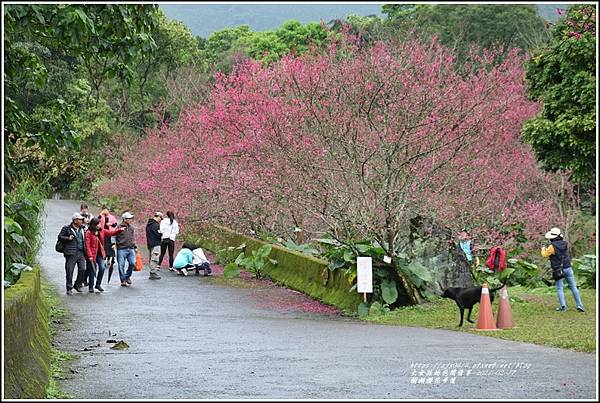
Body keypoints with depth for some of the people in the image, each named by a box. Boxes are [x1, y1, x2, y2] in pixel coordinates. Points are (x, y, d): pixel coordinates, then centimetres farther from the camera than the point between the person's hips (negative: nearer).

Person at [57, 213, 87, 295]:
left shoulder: (82, 229, 15)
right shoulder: (67, 229, -1)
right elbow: (60, 237, -1)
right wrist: (68, 238, -16)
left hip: (81, 253, 5)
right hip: (71, 254, -5)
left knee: (82, 269, -1)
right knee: (69, 271, -2)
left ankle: (78, 285, 19)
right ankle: (69, 289, 8)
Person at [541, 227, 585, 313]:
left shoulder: (552, 247, -15)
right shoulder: (565, 244, 2)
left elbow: (545, 254, -1)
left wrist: (543, 249, 20)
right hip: (568, 268, 4)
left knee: (560, 288, 4)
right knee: (573, 287, 7)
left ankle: (562, 306, -5)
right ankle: (579, 305, 4)